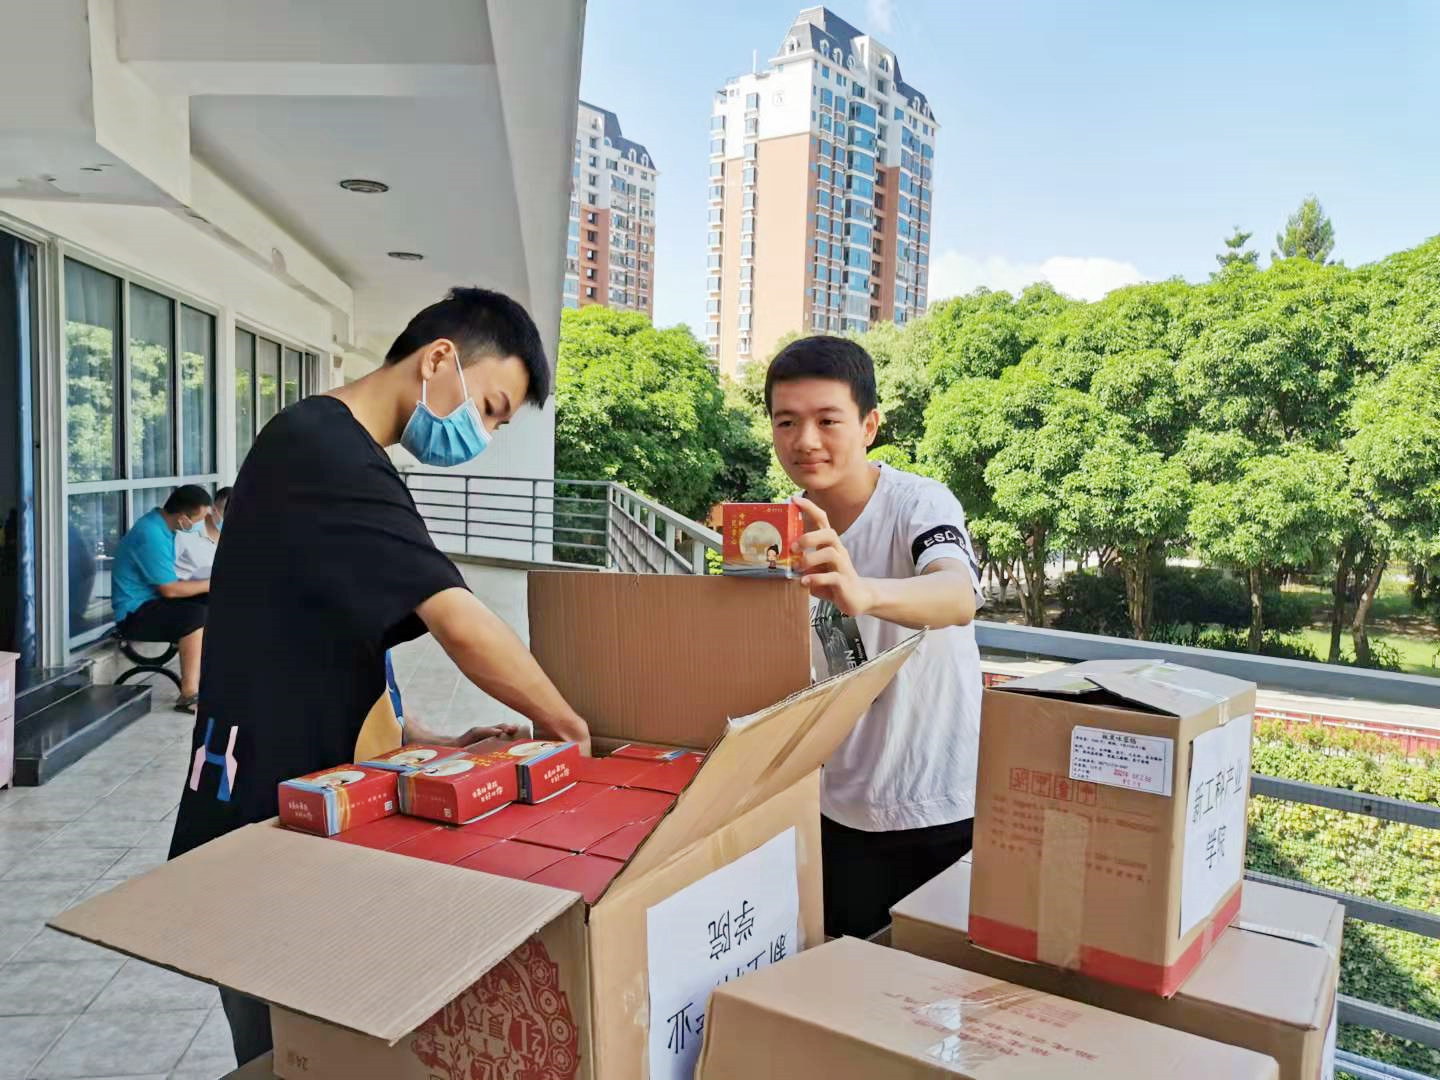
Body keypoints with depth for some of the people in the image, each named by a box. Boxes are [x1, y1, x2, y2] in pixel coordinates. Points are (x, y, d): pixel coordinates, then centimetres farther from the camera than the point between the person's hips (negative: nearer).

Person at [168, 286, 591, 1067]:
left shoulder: (331, 449, 12)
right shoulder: (325, 450, -21)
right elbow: (460, 624, -25)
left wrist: (427, 744, 5)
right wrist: (567, 729, -11)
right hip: (262, 821, -9)